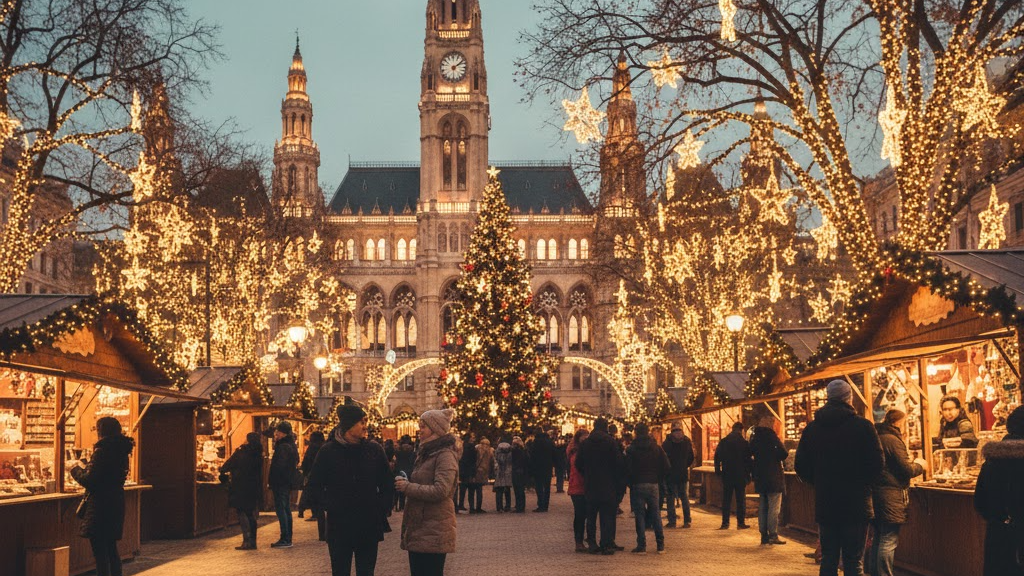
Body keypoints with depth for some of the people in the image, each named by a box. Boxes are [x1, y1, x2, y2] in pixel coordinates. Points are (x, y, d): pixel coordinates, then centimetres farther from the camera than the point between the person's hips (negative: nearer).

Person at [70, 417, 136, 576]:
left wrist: (77, 470, 0)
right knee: (111, 548, 17)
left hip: (100, 505, -9)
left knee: (100, 551, -4)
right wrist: (86, 468, 19)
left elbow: (89, 480, -17)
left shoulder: (102, 451, -16)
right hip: (116, 502, 9)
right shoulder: (121, 451, 9)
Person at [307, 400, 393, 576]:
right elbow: (315, 485, 4)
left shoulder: (375, 450, 3)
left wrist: (382, 511, 1)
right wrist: (331, 505, -8)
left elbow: (387, 486, 10)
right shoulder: (328, 451, -2)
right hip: (339, 527, -1)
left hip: (369, 527, 2)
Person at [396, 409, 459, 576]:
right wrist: (406, 484, 9)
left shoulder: (445, 455, -12)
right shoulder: (425, 453, 18)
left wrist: (407, 487, -15)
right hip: (417, 529, 9)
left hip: (434, 531, -9)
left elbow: (440, 491, -22)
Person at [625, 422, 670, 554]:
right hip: (653, 484, 3)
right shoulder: (656, 448, 5)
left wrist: (630, 483, 5)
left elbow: (628, 469, -9)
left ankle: (641, 546, -3)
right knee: (656, 513, 9)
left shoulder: (631, 449, -5)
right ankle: (660, 545, 7)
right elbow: (666, 465, 1)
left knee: (640, 515, 0)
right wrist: (658, 479, 10)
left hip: (637, 485, -3)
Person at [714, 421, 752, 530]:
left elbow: (717, 457, 4)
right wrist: (748, 474, 2)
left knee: (726, 499, 6)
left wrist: (718, 472, 10)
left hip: (727, 475, 2)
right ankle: (741, 523, 3)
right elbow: (748, 460, -5)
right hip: (740, 475, -2)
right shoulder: (744, 443, -5)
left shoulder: (723, 442, 2)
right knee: (741, 499, 5)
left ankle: (725, 523, 3)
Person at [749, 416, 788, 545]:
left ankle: (764, 535, 12)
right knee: (774, 507, -4)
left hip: (759, 477, 7)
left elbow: (751, 453, 17)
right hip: (773, 478, -7)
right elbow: (784, 453, -16)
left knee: (762, 507, 11)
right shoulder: (770, 435, -13)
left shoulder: (755, 437, 8)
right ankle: (773, 535, -6)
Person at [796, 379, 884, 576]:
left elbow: (801, 466, 6)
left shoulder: (812, 428, 3)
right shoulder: (863, 426, -9)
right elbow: (877, 464, -10)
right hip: (856, 506, -4)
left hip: (824, 505, 4)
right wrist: (862, 483, 8)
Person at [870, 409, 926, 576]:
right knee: (889, 541, -5)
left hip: (874, 494, 9)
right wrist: (919, 465, 5)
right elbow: (906, 469, -14)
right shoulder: (893, 440, -13)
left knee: (877, 539, 15)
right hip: (890, 497, -9)